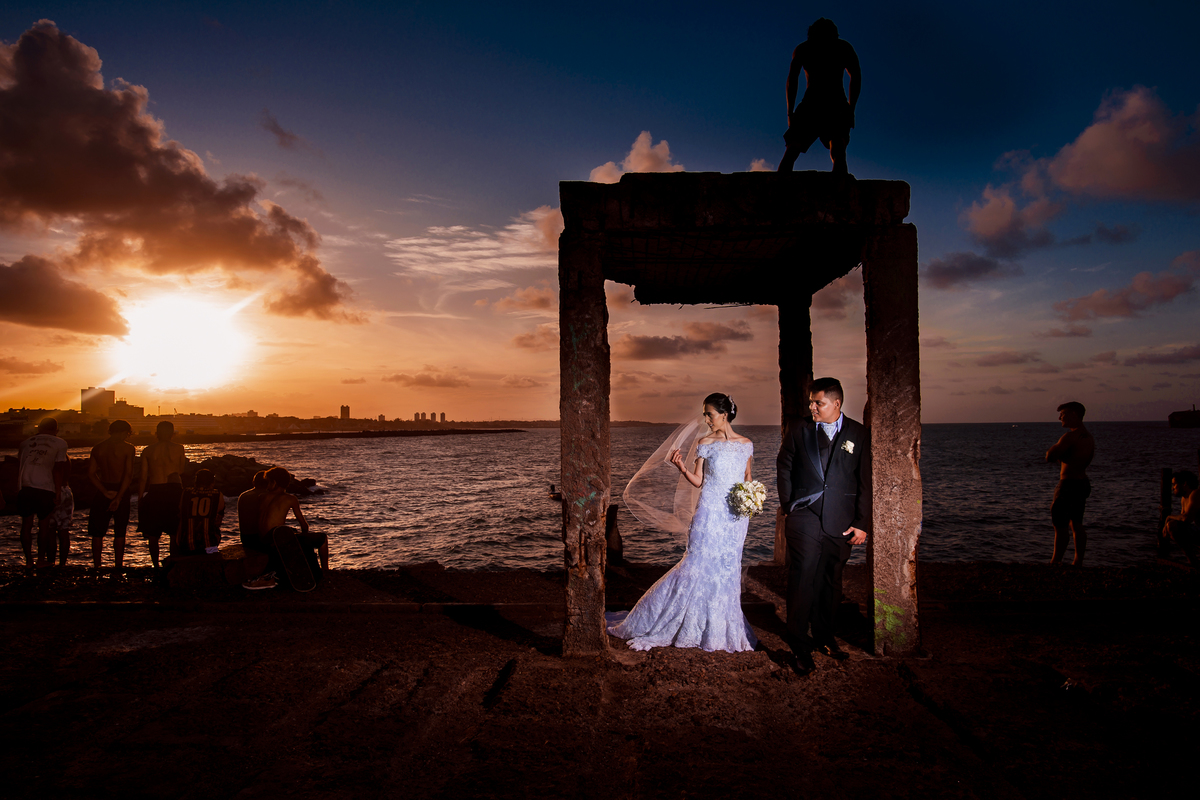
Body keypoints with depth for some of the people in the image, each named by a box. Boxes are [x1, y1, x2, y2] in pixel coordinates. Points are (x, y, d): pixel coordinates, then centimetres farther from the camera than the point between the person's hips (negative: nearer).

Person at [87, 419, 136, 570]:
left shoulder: (97, 448, 6)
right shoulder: (127, 448, -6)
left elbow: (91, 474, -1)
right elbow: (128, 475, -14)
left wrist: (105, 492, -8)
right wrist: (119, 497, -14)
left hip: (102, 492, 3)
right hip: (121, 491, -3)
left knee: (98, 532, 10)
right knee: (119, 533, 5)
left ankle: (96, 565, 10)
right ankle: (118, 566, 7)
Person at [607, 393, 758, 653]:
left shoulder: (746, 444, 5)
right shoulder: (706, 443, -1)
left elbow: (748, 480, 13)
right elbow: (698, 481, 0)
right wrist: (682, 467, -17)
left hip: (736, 516, 2)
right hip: (710, 513, -2)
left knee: (727, 569, 8)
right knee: (700, 564, -4)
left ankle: (720, 627, 22)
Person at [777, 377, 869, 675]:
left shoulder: (857, 433, 3)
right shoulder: (798, 429, 3)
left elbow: (865, 481, 4)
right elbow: (783, 468, 11)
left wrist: (861, 522, 1)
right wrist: (789, 507, 5)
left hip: (840, 523, 1)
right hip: (804, 519, -1)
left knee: (831, 583, 12)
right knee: (802, 581, -6)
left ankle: (824, 638, 29)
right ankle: (800, 647, 3)